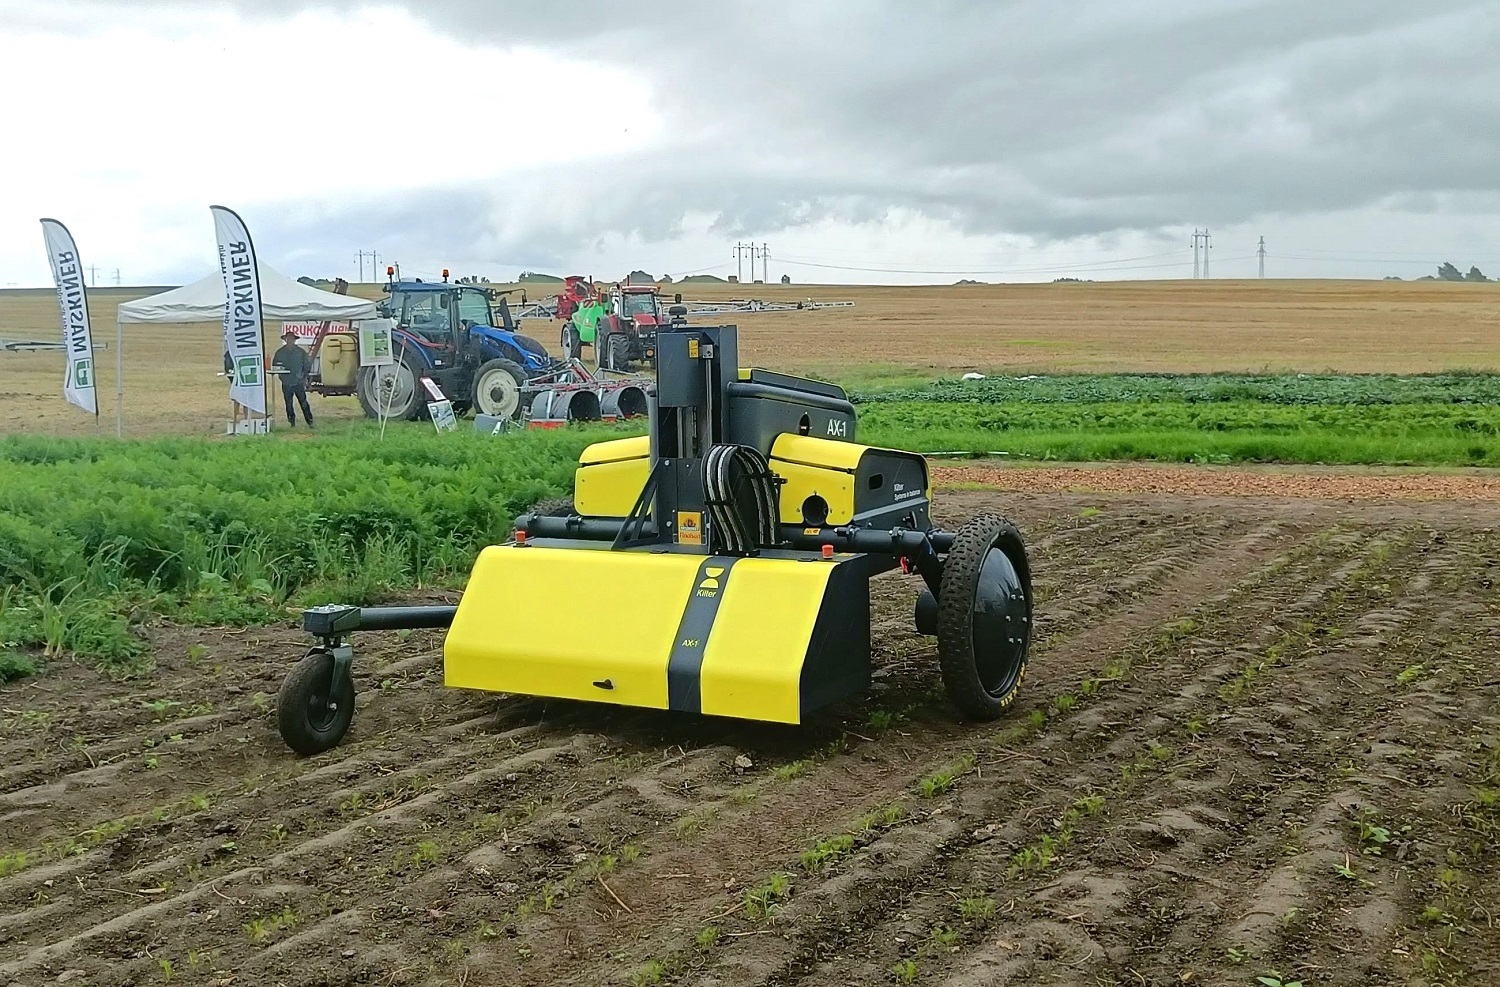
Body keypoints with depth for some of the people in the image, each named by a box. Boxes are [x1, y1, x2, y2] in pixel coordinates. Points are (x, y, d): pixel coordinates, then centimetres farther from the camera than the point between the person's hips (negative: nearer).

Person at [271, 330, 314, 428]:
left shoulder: (301, 352, 1)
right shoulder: (280, 352, 5)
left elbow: (308, 365, 7)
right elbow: (274, 365, 13)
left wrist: (304, 377, 1)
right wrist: (279, 369, -8)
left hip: (299, 383, -2)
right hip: (286, 384, 2)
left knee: (304, 403, -3)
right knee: (289, 405, 7)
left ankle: (310, 421, 3)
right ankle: (292, 422, 16)